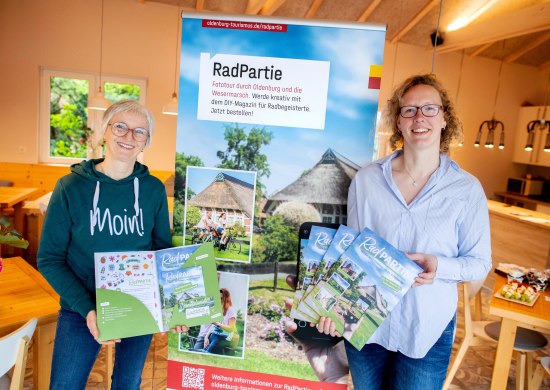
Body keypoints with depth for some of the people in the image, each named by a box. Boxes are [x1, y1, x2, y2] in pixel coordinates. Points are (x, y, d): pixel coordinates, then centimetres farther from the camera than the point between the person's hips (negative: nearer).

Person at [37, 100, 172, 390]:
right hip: (82, 312, -2)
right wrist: (87, 309, -20)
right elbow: (49, 259, -8)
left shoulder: (154, 189, -6)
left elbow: (162, 249, 3)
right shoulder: (71, 187, -11)